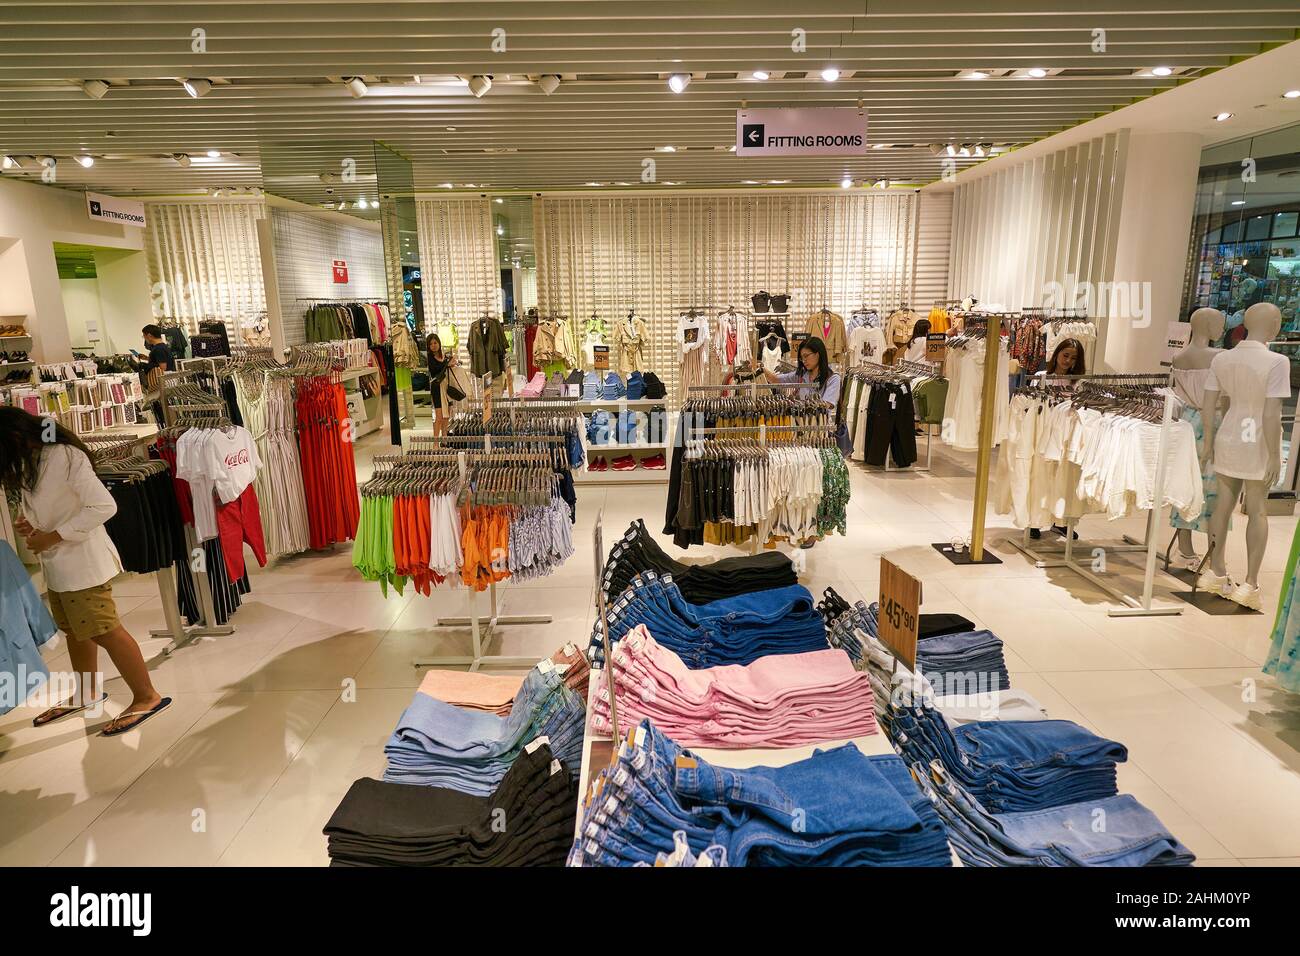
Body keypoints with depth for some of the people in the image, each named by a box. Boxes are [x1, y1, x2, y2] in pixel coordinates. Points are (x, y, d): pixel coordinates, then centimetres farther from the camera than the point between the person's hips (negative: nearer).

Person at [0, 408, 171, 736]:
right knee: (75, 632, 19)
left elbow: (104, 505, -26)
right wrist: (27, 523, -1)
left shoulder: (64, 456, -20)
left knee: (103, 632, -5)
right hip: (56, 563, 9)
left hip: (82, 561, -9)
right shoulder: (26, 462, 9)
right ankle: (87, 693, 35)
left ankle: (147, 697, 4)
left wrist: (52, 536, -21)